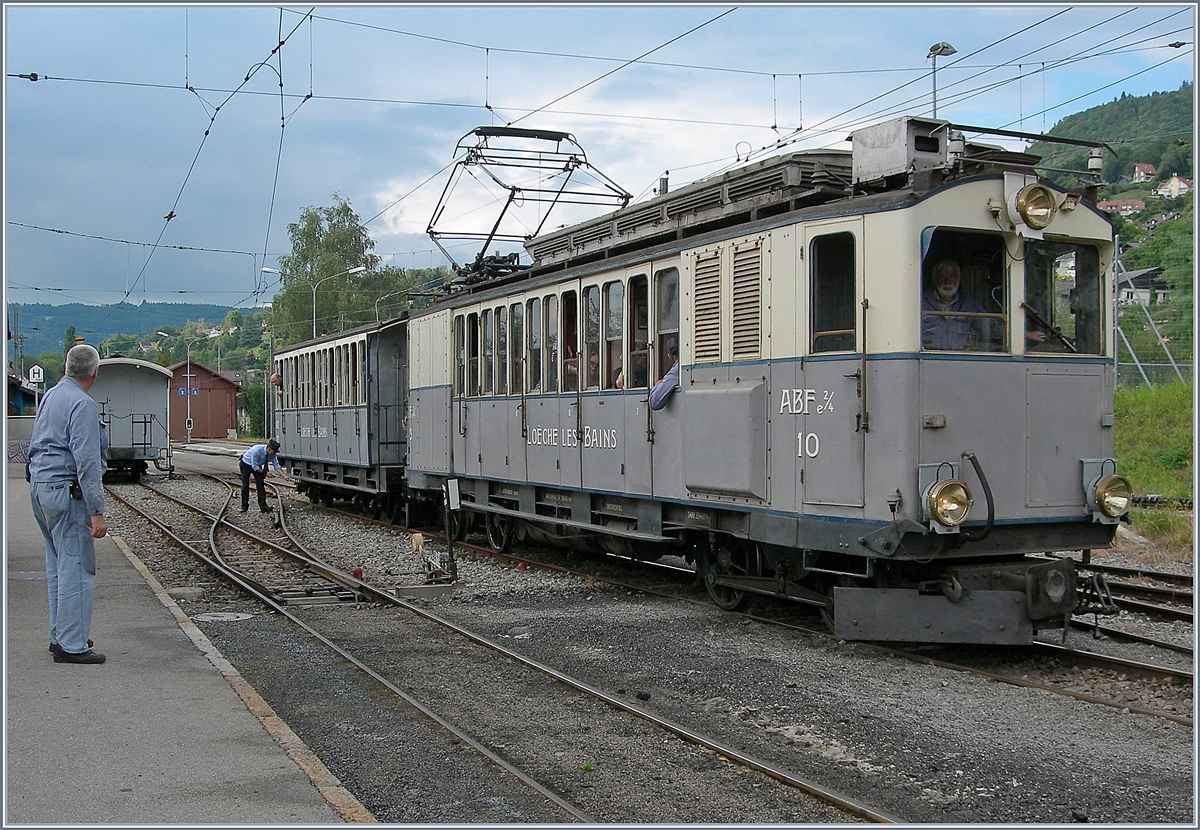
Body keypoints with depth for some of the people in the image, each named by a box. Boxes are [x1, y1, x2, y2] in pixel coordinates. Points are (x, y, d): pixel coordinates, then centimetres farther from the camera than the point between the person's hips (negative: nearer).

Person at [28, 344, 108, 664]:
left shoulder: (50, 396, 14)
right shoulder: (82, 404, -15)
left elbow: (35, 445, 23)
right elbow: (87, 461, -20)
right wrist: (96, 512, -21)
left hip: (39, 487, 10)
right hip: (65, 491, -10)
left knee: (57, 565, 16)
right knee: (76, 568, -6)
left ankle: (60, 635, 24)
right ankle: (71, 645, -4)